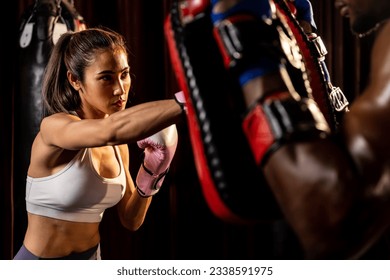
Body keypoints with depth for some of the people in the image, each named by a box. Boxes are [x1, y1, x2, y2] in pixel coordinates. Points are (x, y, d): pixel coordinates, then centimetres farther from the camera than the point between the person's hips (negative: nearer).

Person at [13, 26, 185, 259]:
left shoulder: (118, 146, -1)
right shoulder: (54, 127, -21)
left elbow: (131, 220, 1)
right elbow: (112, 129, -40)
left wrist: (151, 172, -13)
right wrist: (187, 101, -46)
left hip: (90, 260, 6)